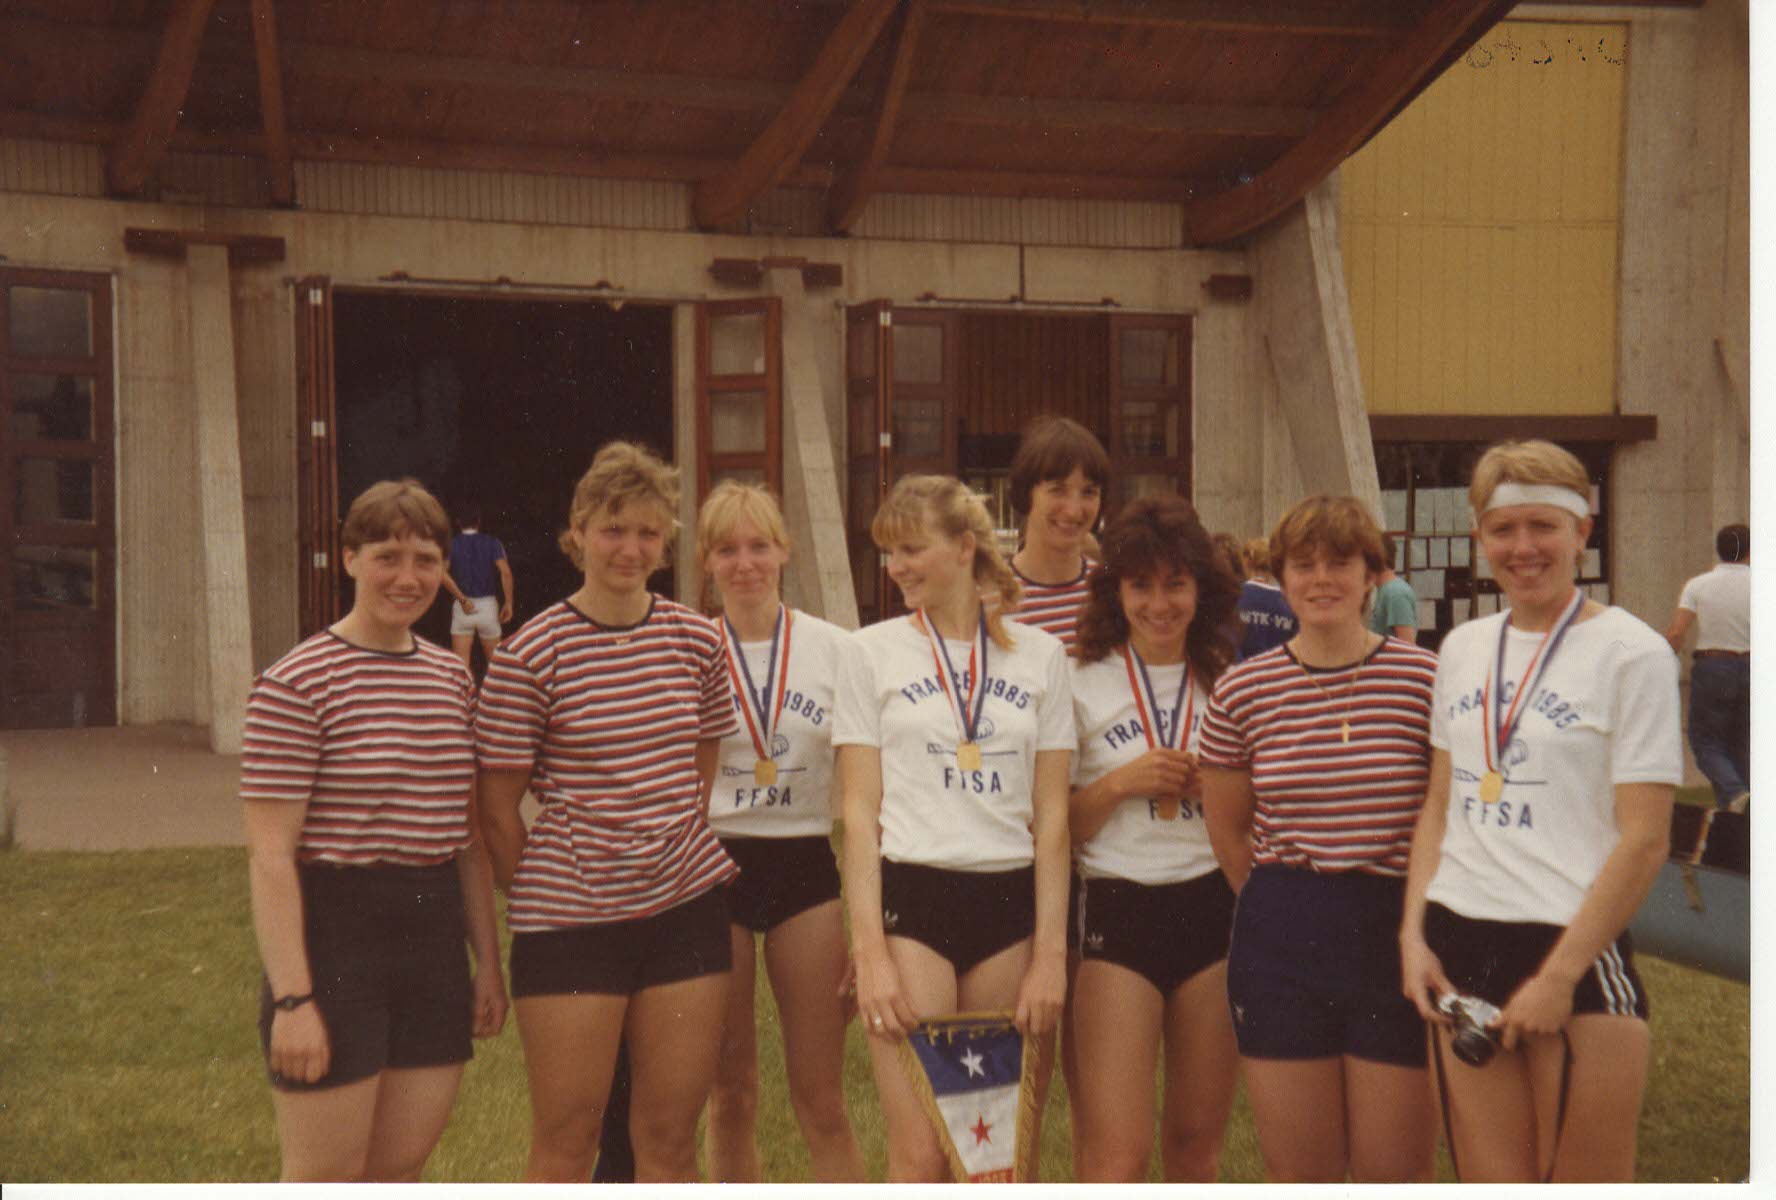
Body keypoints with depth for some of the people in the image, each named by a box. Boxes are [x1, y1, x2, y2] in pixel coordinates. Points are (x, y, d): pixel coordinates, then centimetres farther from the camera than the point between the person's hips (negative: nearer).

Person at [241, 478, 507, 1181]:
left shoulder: (453, 680, 11)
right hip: (334, 936, -6)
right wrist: (291, 998, -18)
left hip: (433, 938, 6)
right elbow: (269, 857, -13)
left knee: (400, 1168, 12)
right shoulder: (295, 685, -11)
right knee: (327, 1177, 1)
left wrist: (488, 962, 14)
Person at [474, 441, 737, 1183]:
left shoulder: (697, 641, 4)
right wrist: (536, 897, 4)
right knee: (565, 1143, 5)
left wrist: (671, 855, 11)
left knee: (671, 1137, 9)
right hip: (570, 919, -4)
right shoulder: (529, 655, -9)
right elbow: (497, 809, -3)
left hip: (686, 906, 4)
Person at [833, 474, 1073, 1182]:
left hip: (1012, 904, 2)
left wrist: (1050, 953, 0)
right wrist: (869, 953, -9)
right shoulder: (871, 652, 4)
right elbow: (860, 812, 1)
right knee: (921, 1155, -7)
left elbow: (1051, 815, 7)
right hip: (910, 896, -2)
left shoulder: (1039, 654, 8)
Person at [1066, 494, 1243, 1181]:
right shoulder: (1082, 684, 1)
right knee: (1118, 1152, -9)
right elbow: (1057, 828, 2)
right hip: (1118, 911, -3)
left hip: (1215, 909, 3)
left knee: (1196, 1141, 12)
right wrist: (1117, 784, -14)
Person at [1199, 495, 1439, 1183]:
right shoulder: (1242, 689, 1)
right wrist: (1288, 909, 10)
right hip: (1282, 941, 2)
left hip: (1397, 936, -1)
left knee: (1396, 1174, 5)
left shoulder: (1425, 680, -5)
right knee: (1298, 1177, 10)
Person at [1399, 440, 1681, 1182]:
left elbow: (1644, 841, -10)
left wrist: (1561, 976, -13)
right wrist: (1414, 933, 3)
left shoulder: (1632, 653, -6)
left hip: (1576, 951, -5)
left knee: (1586, 1181, -1)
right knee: (1490, 1182, 10)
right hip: (1459, 946, 5)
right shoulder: (1463, 649, 11)